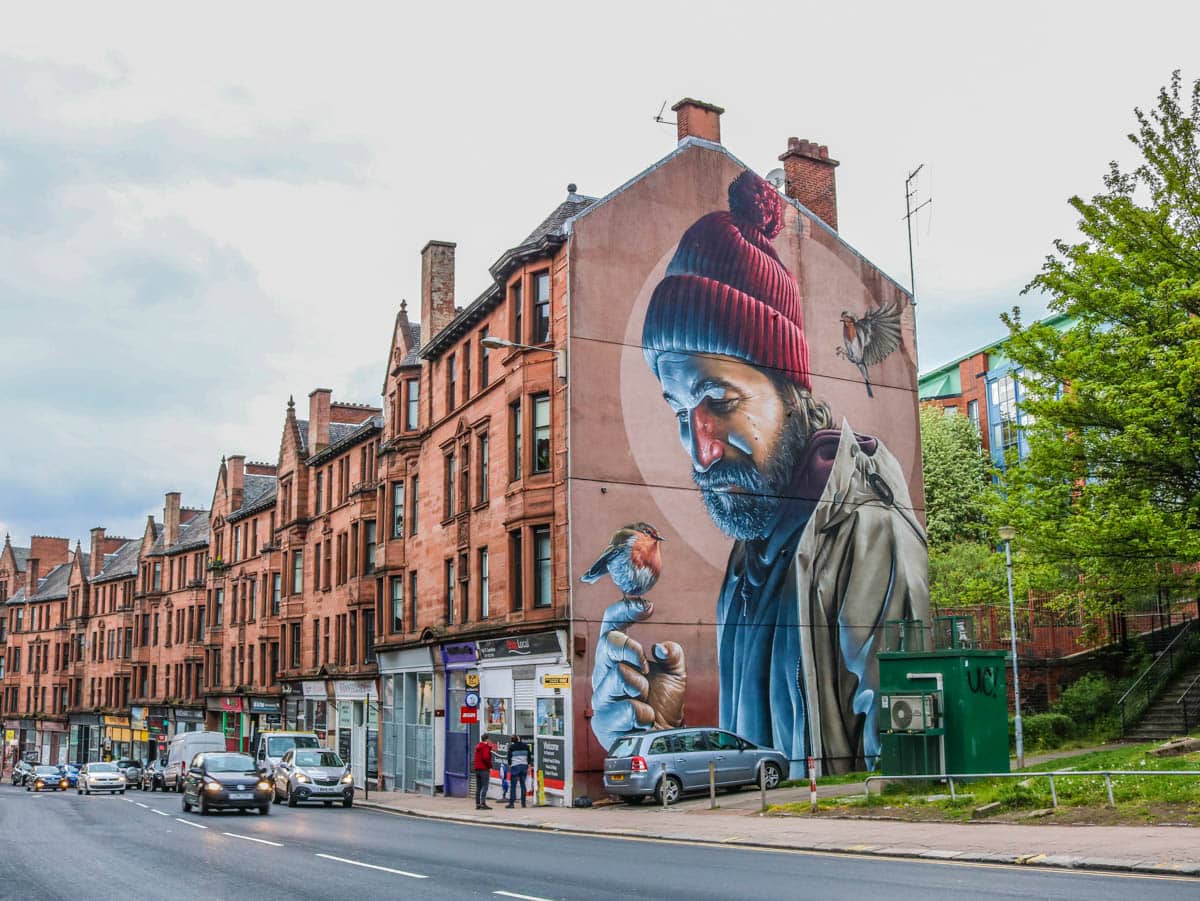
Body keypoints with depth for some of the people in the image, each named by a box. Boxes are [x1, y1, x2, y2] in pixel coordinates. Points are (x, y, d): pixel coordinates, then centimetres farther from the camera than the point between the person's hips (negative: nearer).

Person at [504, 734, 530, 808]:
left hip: (515, 766, -3)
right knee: (523, 784, 8)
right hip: (524, 766, 4)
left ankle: (511, 803, -5)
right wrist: (529, 767, 15)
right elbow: (529, 757, 11)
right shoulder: (525, 746, 9)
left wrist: (509, 766, 9)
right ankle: (523, 803, 7)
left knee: (513, 785, -1)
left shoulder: (511, 747, -1)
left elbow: (509, 757, 0)